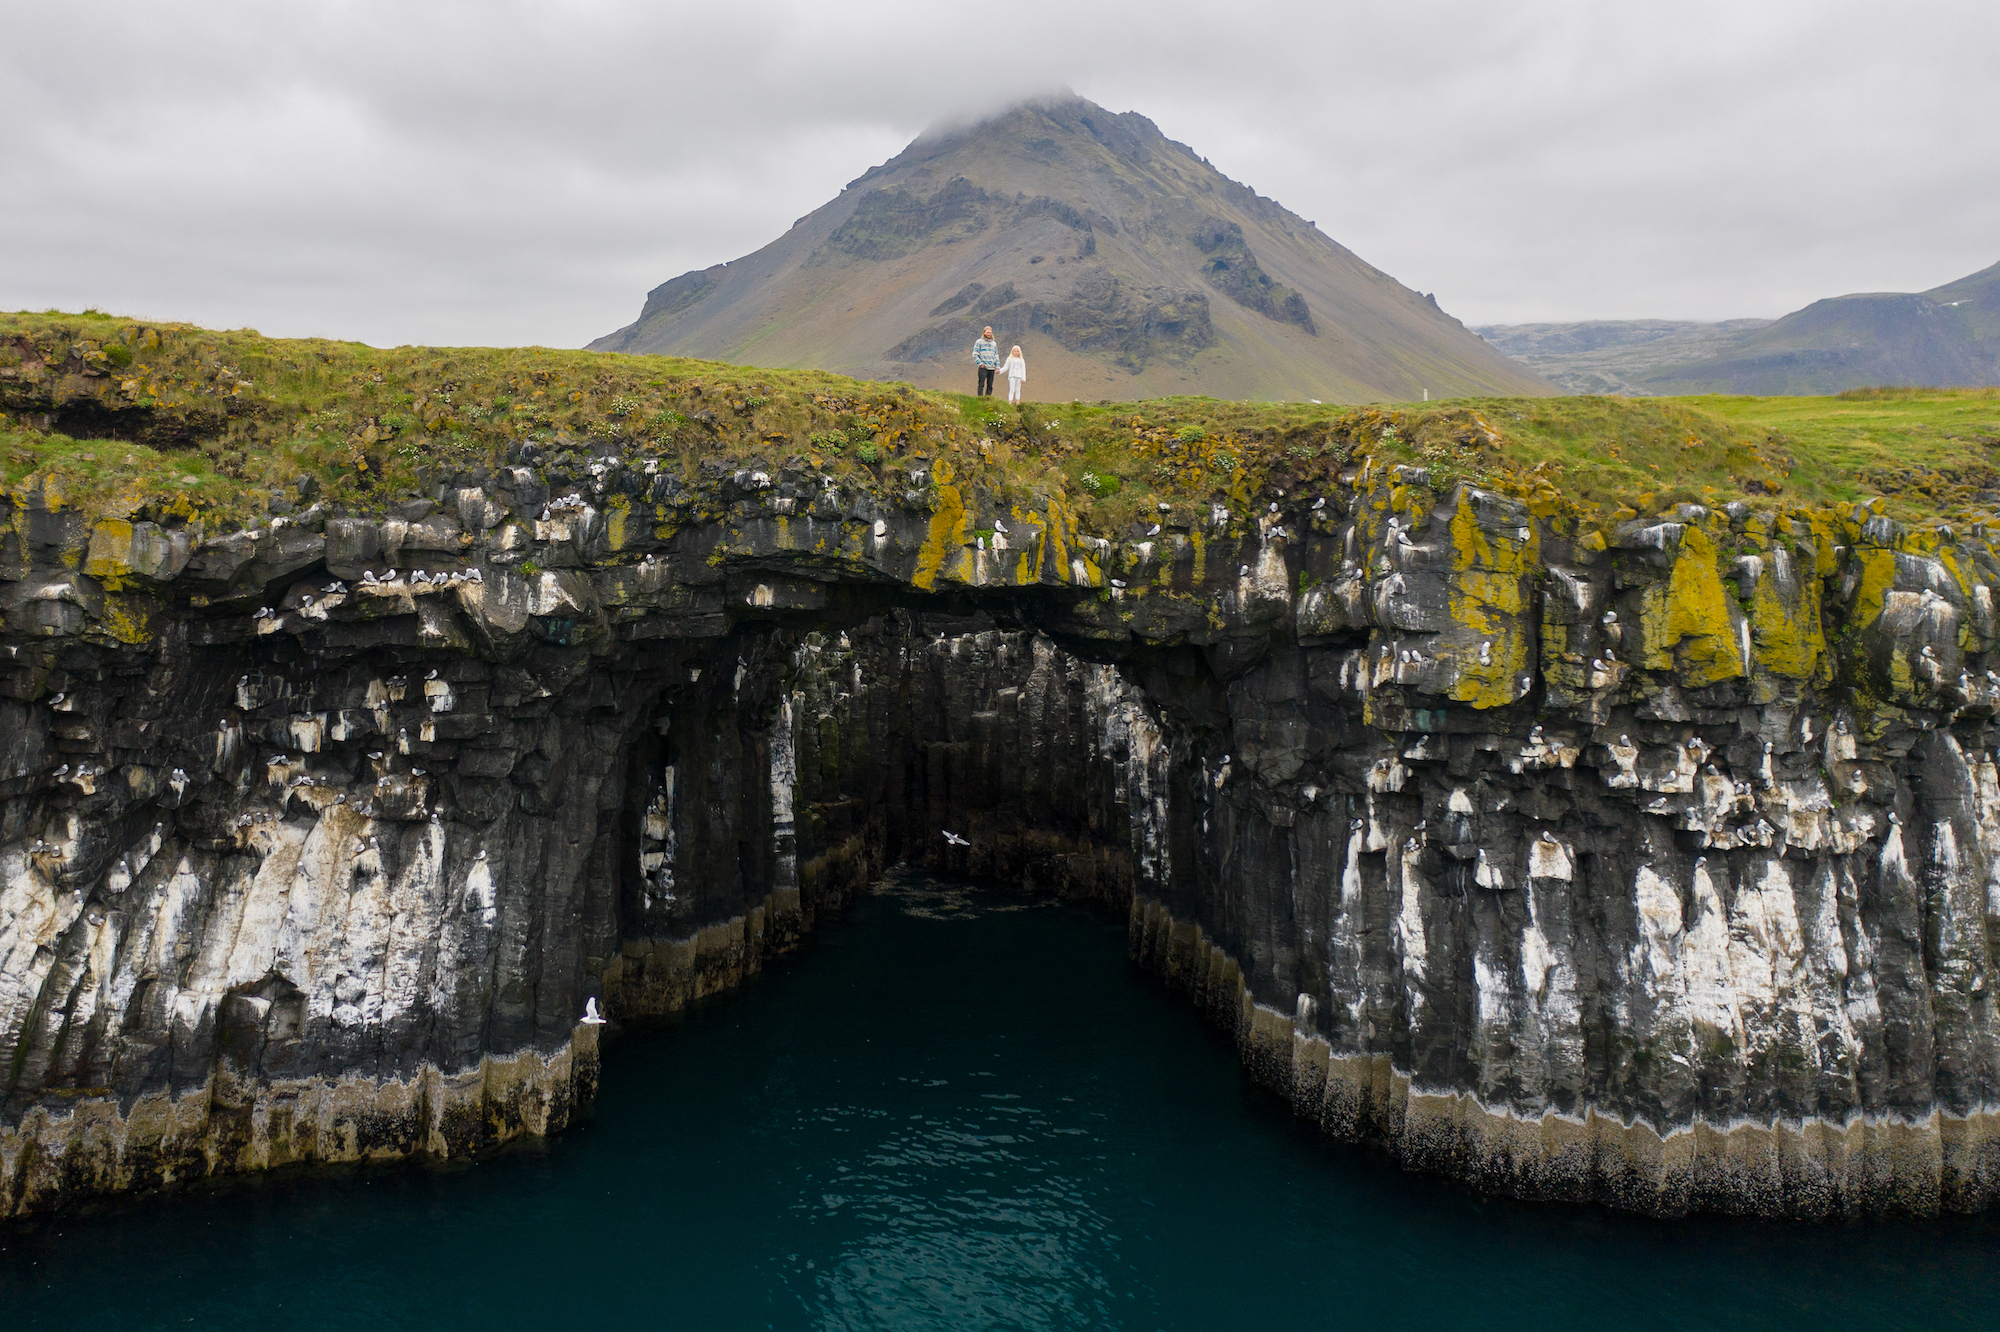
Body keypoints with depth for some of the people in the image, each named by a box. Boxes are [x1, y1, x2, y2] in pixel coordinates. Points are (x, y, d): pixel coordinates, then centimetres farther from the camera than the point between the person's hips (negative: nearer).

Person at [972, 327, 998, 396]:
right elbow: (975, 354, -2)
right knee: (981, 384, -9)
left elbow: (996, 355, 21)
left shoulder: (994, 343, 19)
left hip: (992, 368, 5)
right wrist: (980, 363, -13)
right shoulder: (979, 342, 3)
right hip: (983, 367, -5)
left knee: (990, 385, 4)